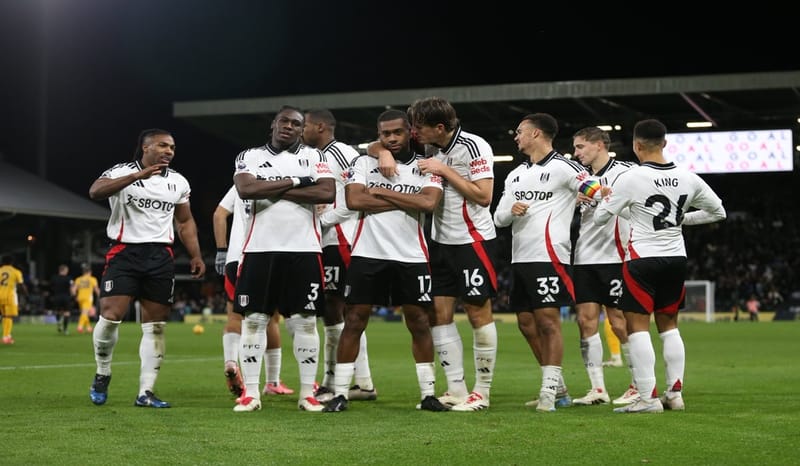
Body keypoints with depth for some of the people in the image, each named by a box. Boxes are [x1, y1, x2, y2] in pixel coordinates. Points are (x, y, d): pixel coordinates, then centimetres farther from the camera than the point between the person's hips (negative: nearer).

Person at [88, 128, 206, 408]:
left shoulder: (178, 182, 13)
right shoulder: (122, 172, -4)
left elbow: (185, 222, 22)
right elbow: (95, 192, -24)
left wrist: (196, 256, 12)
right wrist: (137, 176, -32)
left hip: (160, 257, 5)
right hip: (125, 252, -4)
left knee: (155, 325, 1)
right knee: (111, 315, -16)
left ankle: (146, 392, 4)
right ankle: (102, 374, 9)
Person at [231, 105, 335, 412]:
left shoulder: (313, 157, 8)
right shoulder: (250, 156, 8)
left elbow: (327, 193, -10)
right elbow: (245, 189, -12)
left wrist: (273, 191, -10)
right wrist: (294, 182, -11)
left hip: (303, 249, 0)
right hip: (260, 249, 0)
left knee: (304, 321, 1)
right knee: (254, 320, 0)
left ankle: (308, 393, 7)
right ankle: (250, 392, 5)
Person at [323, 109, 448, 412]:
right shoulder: (363, 163, 6)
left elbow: (429, 202, -13)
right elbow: (354, 200, -11)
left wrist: (381, 192, -10)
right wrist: (407, 201, -10)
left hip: (411, 256, 1)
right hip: (368, 254, 0)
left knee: (419, 323, 4)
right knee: (354, 321, -2)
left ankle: (428, 393, 13)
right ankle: (340, 394, 3)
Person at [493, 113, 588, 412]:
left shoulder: (563, 168, -5)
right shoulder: (515, 174, 19)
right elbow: (499, 217, 15)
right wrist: (510, 211, -3)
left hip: (548, 256, -8)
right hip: (519, 258, 9)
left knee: (548, 321, -9)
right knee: (526, 323, 9)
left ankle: (549, 391, -6)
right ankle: (558, 388, 19)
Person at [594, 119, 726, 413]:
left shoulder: (630, 178, -12)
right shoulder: (687, 178, 2)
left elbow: (601, 218, -4)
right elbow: (718, 212, 13)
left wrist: (605, 196, 16)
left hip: (642, 259, -5)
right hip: (677, 258, 5)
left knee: (637, 326, -1)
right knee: (669, 325, 15)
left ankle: (648, 398, -7)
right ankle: (675, 393, 14)